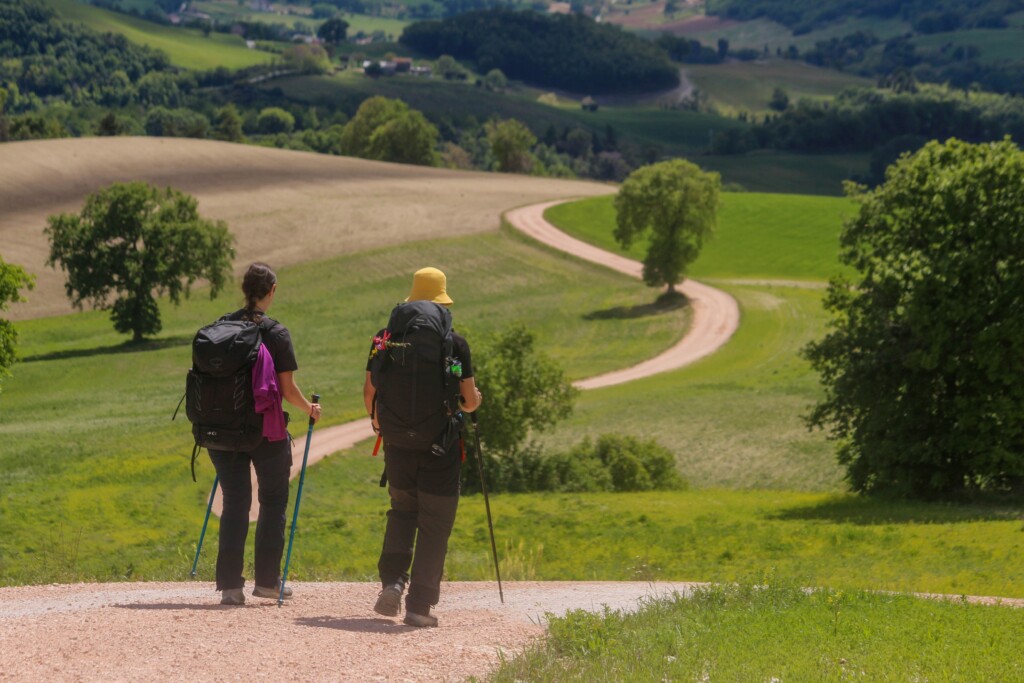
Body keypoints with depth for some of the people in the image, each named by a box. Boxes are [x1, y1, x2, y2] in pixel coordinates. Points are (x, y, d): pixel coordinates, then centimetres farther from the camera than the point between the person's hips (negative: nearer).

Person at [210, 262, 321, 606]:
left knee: (234, 503, 7)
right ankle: (266, 579, 13)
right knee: (273, 501, 11)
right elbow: (288, 390, -10)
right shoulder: (276, 333, -9)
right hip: (268, 431, -3)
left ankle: (229, 584, 3)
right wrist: (309, 408, 10)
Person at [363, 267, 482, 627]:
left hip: (398, 442, 3)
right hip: (441, 446, -3)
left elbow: (369, 391, 4)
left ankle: (392, 581, 1)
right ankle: (419, 604, 2)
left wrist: (378, 421, 25)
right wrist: (474, 400, 19)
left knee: (402, 510, 21)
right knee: (434, 524, 4)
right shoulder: (455, 343, -5)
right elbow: (469, 400, -6)